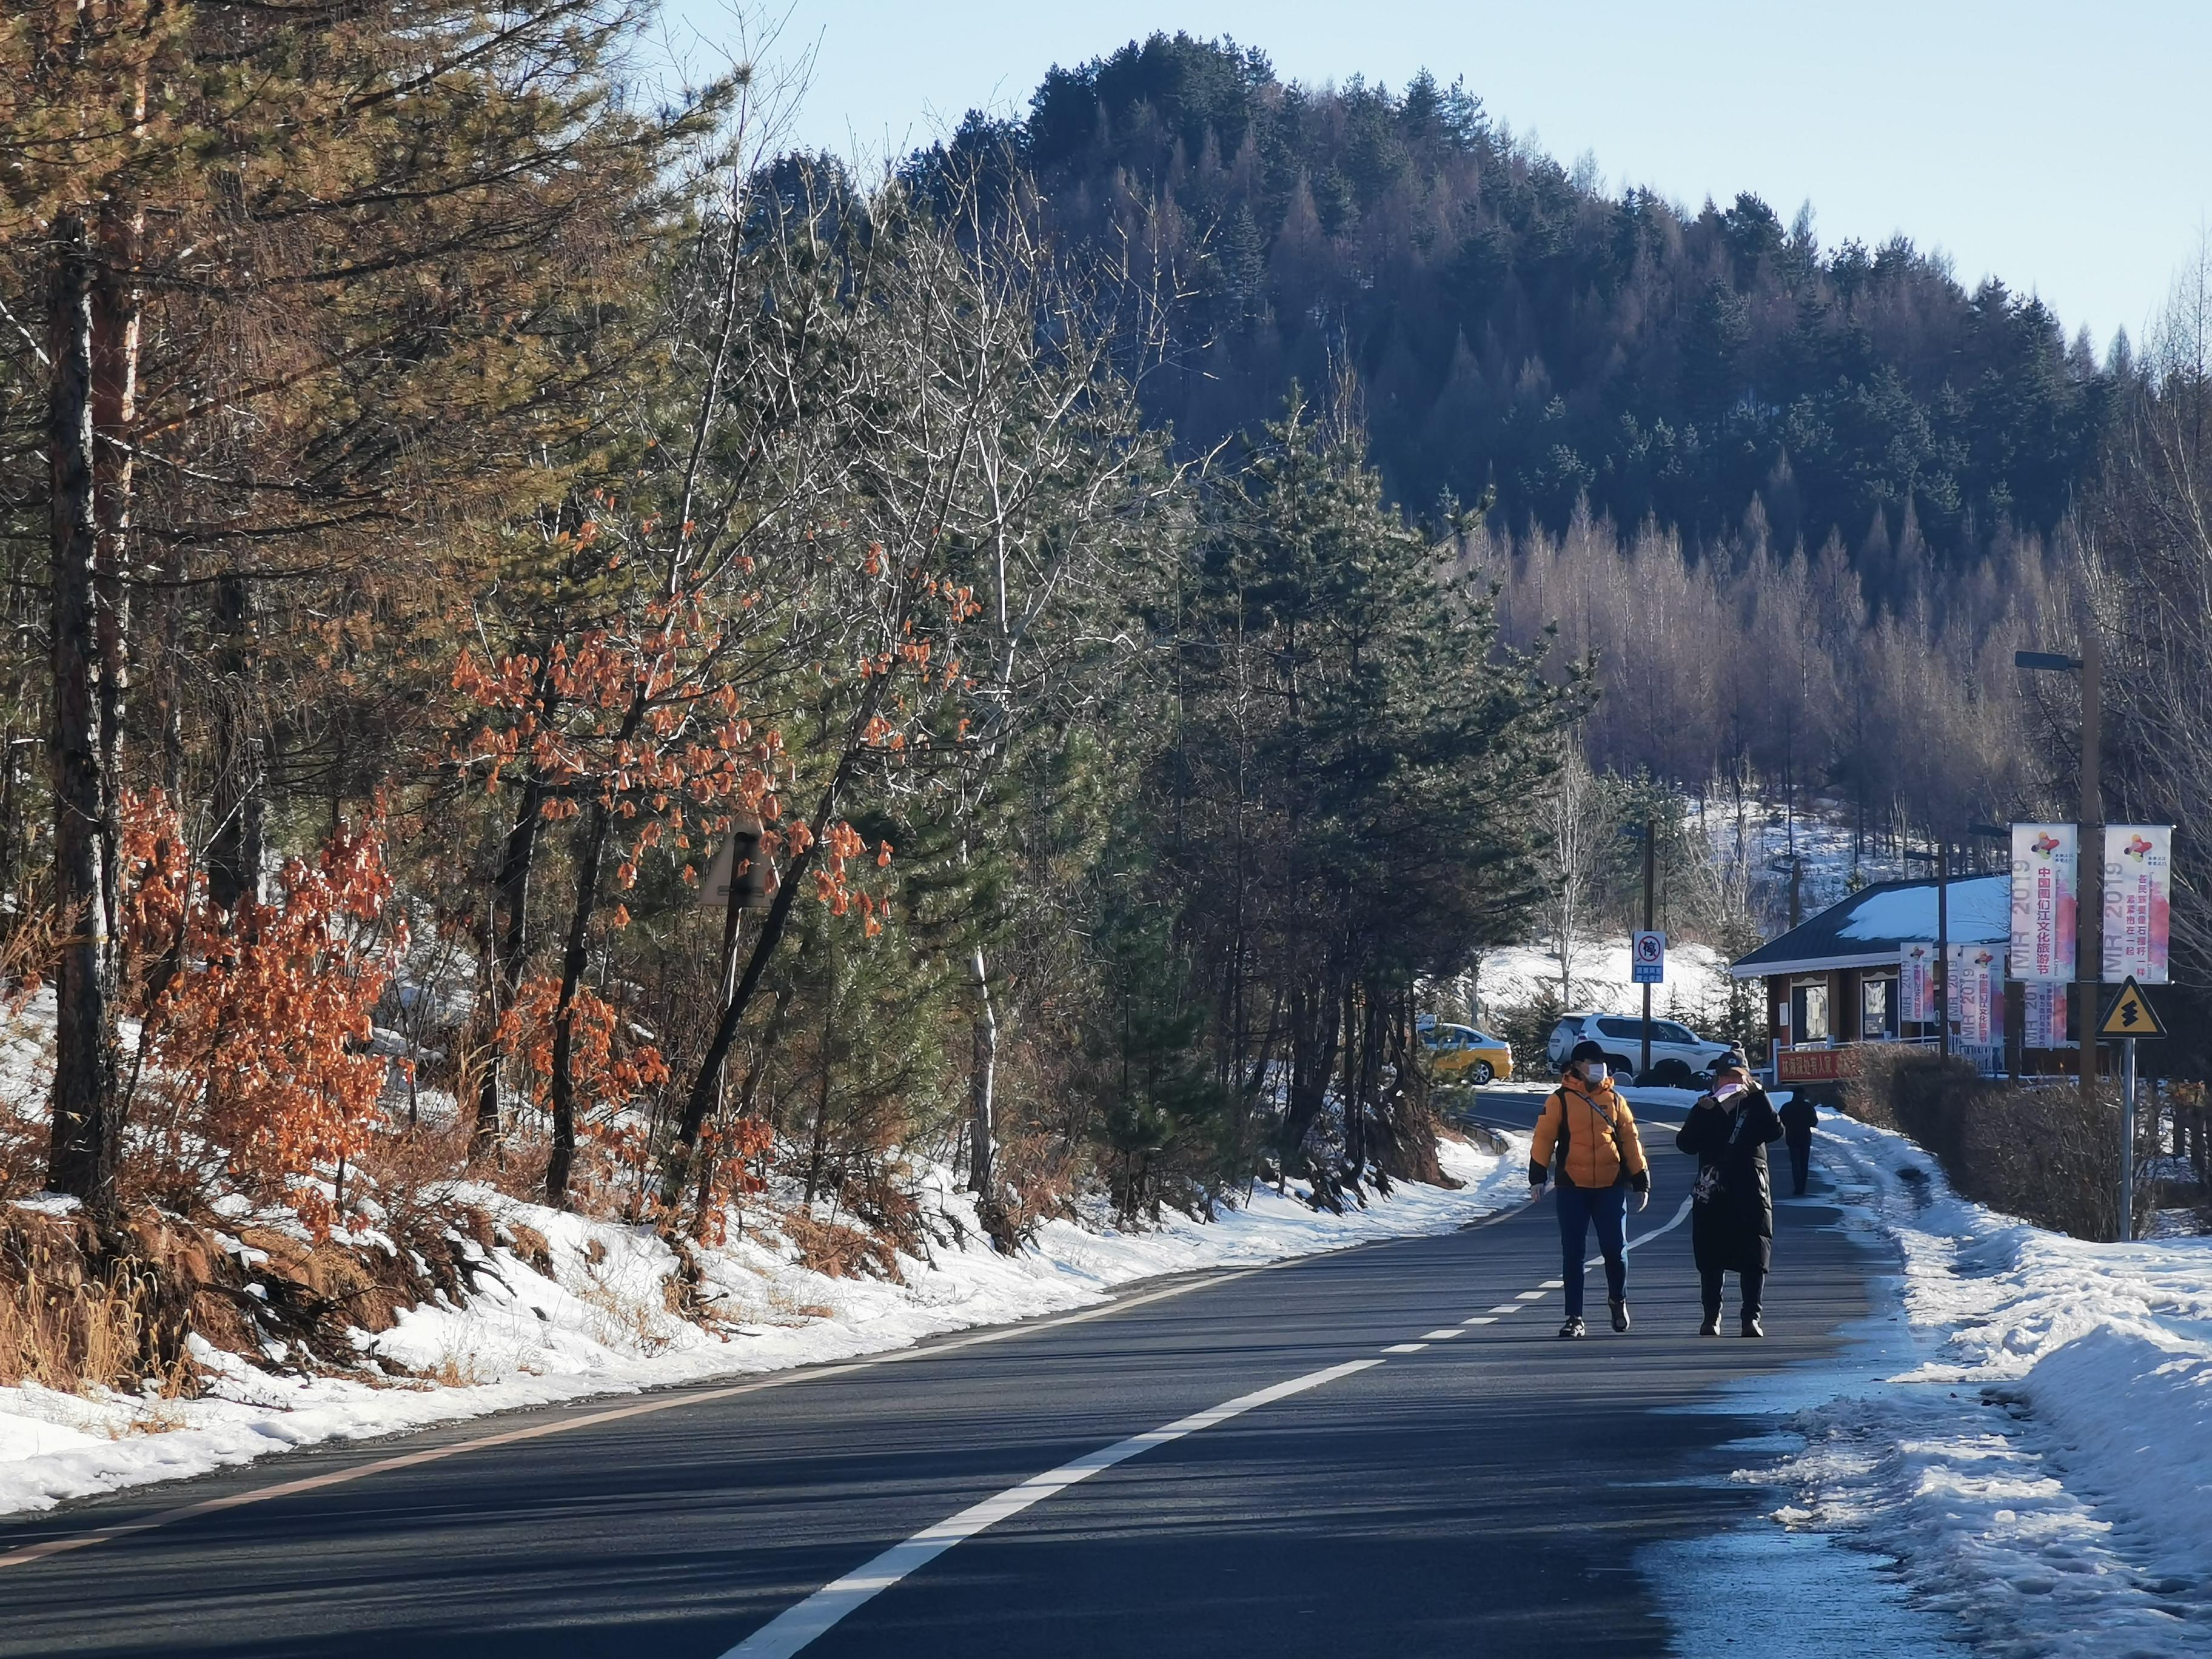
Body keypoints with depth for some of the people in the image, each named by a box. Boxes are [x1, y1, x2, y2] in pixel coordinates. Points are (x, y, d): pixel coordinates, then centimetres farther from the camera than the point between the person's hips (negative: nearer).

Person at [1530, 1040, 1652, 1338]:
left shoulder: (1614, 1099, 8)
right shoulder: (1560, 1100, 0)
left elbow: (1630, 1140, 12)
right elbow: (1544, 1138, -3)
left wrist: (1641, 1180, 11)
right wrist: (1538, 1175, -12)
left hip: (1611, 1187, 1)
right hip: (1572, 1189, -1)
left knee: (1615, 1249, -1)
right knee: (1572, 1255, 0)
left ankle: (1618, 1300, 27)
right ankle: (1574, 1318, 6)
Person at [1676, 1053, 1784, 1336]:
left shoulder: (1756, 1106, 8)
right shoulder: (1705, 1107, 10)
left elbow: (1774, 1131, -10)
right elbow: (1685, 1143, -2)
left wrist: (1758, 1096, -14)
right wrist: (1703, 1112, -14)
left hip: (1750, 1190, -1)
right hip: (1712, 1193, 1)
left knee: (1754, 1258, -5)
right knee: (1711, 1259, 4)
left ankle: (1752, 1317, -4)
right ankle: (1711, 1317, 12)